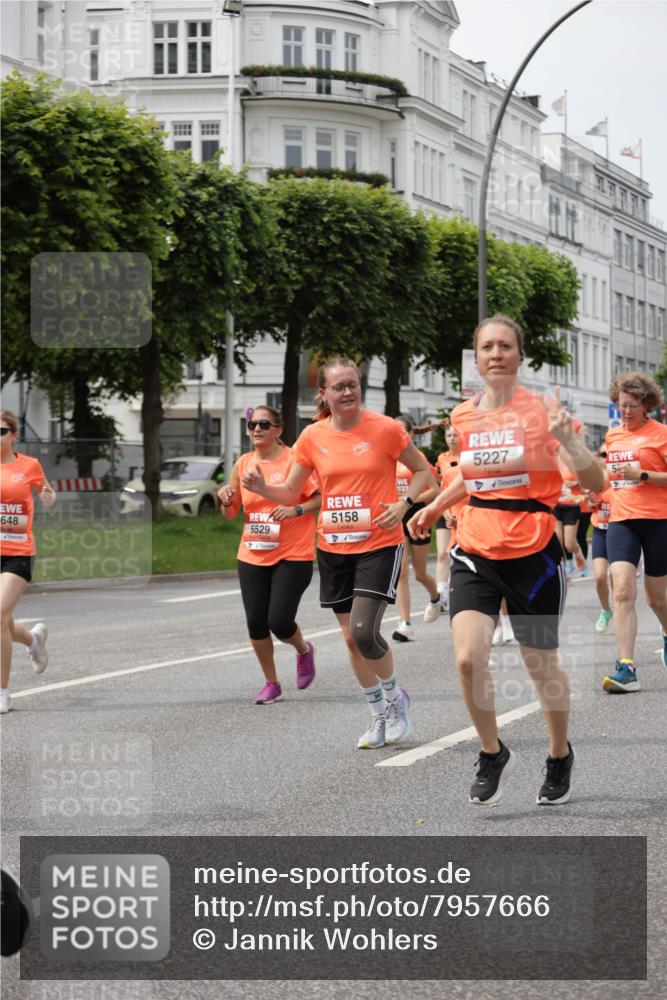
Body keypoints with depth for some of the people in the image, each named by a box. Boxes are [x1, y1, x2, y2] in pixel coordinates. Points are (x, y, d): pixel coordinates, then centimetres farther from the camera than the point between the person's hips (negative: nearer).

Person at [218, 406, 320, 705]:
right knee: (256, 622, 2)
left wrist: (296, 510, -22)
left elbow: (322, 497, -8)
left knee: (279, 622, -10)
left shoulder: (294, 460, -8)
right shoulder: (243, 464, 7)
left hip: (292, 556, -5)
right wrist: (225, 499, -6)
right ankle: (271, 684, 19)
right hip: (252, 556, 5)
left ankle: (304, 650, 25)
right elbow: (231, 513, 15)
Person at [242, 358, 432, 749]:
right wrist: (261, 487, -11)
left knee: (364, 632, -17)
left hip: (379, 545, -4)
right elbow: (291, 492, 9)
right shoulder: (313, 437, 1)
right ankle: (381, 716, 25)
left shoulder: (385, 429, -8)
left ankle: (395, 697, 11)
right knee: (351, 637, 8)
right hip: (333, 548, 4)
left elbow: (423, 471, 4)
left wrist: (403, 504, -13)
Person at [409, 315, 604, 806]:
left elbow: (595, 482, -15)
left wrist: (567, 438, -31)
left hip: (533, 554, -3)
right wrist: (435, 506, 17)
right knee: (468, 658, -16)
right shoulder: (463, 416, 4)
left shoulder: (541, 410, -9)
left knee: (541, 666, 9)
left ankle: (560, 756, 35)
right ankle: (493, 755, 8)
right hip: (476, 552, 3)